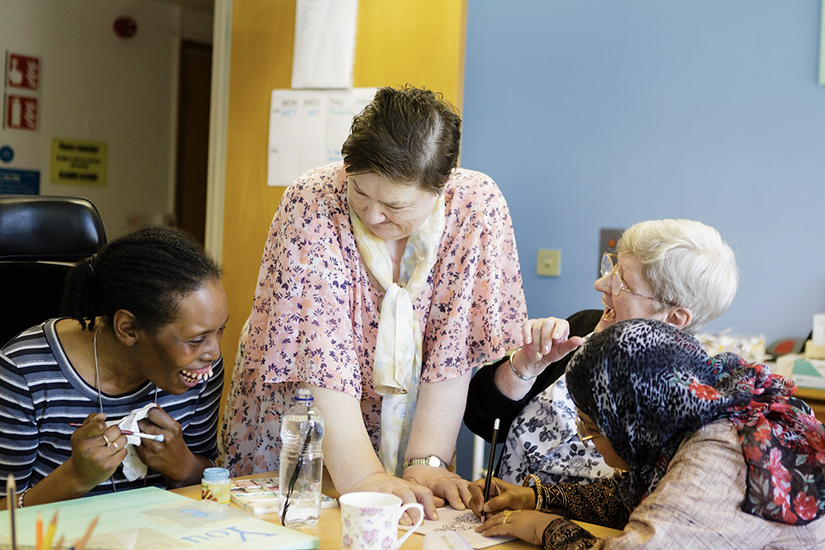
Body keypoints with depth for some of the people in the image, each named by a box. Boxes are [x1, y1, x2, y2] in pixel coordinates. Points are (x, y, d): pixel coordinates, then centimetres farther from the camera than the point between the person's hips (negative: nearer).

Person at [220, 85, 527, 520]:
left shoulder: (478, 206, -15)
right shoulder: (312, 204, -21)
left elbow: (452, 352, -15)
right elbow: (322, 356, -26)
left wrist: (426, 462, -21)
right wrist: (362, 476, -32)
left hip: (403, 430, 1)